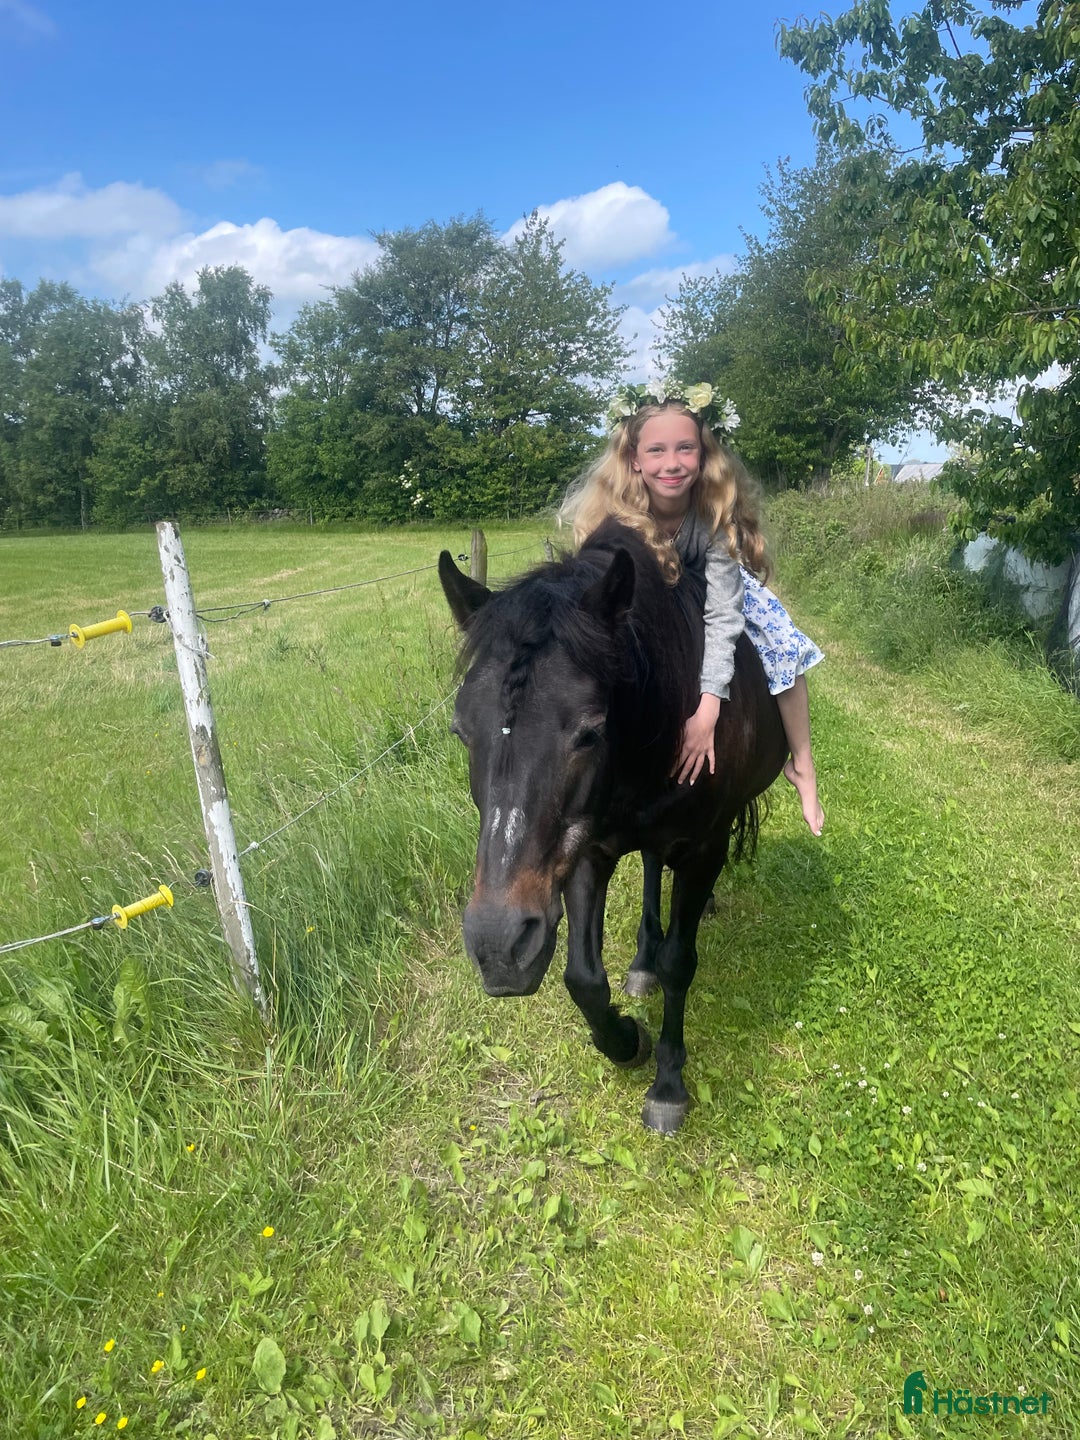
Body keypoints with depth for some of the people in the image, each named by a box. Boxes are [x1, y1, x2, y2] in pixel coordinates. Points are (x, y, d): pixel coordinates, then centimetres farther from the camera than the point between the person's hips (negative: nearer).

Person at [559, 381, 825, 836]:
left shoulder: (717, 508, -34)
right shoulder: (607, 511, -36)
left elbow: (721, 613, -37)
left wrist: (707, 707, -48)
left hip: (710, 587, 0)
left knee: (785, 646, -14)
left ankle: (801, 766, 5)